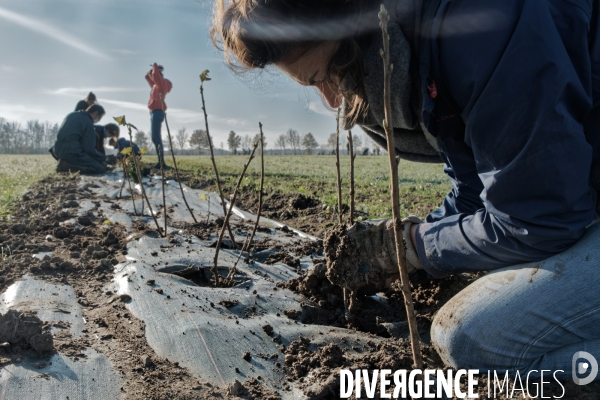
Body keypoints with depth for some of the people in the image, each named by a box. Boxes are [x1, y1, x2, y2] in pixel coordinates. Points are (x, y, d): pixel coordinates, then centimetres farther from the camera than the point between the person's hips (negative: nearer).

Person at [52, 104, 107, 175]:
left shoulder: (72, 115, 19)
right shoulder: (88, 122, -7)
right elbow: (89, 149, -10)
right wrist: (102, 158, 5)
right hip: (72, 152, -9)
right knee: (100, 169, -11)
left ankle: (65, 164, 5)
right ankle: (68, 165, -18)